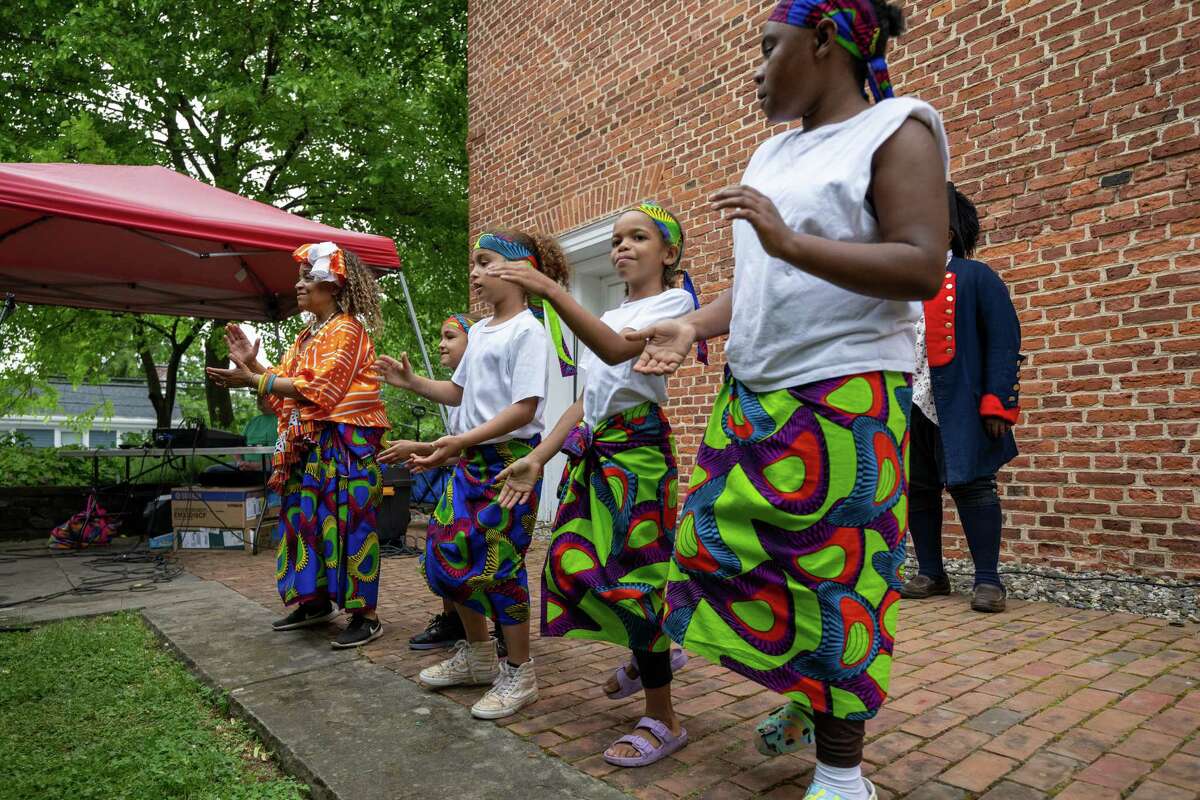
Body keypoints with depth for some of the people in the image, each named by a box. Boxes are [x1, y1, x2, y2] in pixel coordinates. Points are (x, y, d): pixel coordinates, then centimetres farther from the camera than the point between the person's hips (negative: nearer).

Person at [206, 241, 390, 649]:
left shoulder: (347, 329, -10)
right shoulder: (308, 335, 19)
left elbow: (318, 390, -18)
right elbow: (286, 382, 15)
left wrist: (252, 379, -14)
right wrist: (253, 361, 2)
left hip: (346, 441, -9)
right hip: (311, 442, 9)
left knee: (348, 521, -7)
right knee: (307, 517, 12)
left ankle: (365, 615, 1)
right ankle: (317, 601, 26)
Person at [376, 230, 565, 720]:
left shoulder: (528, 331, -12)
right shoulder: (479, 331, 13)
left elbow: (524, 408, -20)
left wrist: (462, 441, -27)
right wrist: (412, 382, 6)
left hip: (510, 458, -9)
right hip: (470, 460, 9)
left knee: (498, 564, -3)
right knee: (445, 554, 11)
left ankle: (519, 674, 16)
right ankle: (478, 656, 30)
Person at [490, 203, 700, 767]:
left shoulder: (673, 301, -1)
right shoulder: (610, 318, 21)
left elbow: (617, 350, -21)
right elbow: (586, 400, 16)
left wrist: (549, 291, -29)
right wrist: (538, 458, 9)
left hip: (636, 449, -8)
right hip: (592, 451, 8)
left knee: (631, 572, -7)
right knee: (573, 560, 8)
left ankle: (662, 720, 9)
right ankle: (652, 653, 33)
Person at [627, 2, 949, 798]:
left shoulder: (897, 128, -3)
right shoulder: (771, 154, 18)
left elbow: (923, 269, -15)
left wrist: (790, 240, -22)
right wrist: (695, 325, 3)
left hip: (842, 403, -7)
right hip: (751, 398, 8)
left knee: (834, 578, -1)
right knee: (716, 546, 9)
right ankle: (807, 694, 34)